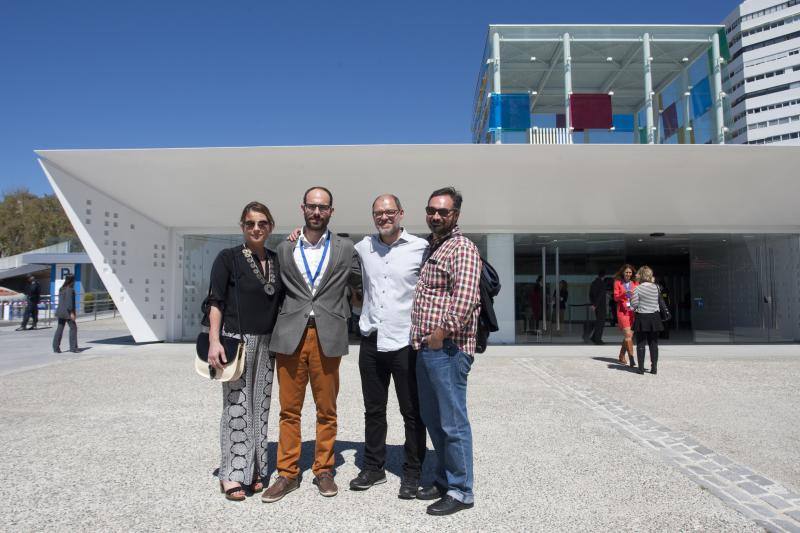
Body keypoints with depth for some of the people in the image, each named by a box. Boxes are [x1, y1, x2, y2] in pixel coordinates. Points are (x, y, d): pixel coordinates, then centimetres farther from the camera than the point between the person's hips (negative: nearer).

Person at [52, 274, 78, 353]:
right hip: (67, 312, -8)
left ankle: (56, 347, 6)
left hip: (60, 311, 8)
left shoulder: (61, 289, 12)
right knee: (73, 328, 2)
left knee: (60, 329, 8)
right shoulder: (70, 289, -14)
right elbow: (70, 302, -18)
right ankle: (73, 347, 2)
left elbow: (60, 301, 17)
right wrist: (71, 312, -16)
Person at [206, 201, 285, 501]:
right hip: (236, 341, -4)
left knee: (260, 407, 10)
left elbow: (282, 300, 11)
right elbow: (215, 302, -6)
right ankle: (232, 475, 10)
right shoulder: (228, 258, -3)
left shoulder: (277, 260, 10)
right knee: (236, 407, -2)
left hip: (266, 343, 5)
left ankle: (255, 471, 21)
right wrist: (214, 341, -16)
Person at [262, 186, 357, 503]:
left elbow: (359, 284, 16)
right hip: (290, 336, 1)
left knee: (327, 410, 8)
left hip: (328, 337, -1)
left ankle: (323, 470, 24)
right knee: (289, 410, 7)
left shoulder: (345, 249, 6)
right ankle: (287, 473, 20)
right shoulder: (284, 248, 9)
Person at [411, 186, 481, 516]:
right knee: (432, 419, 17)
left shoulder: (462, 249, -9)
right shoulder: (429, 248, 18)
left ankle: (460, 491, 14)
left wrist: (442, 332, -20)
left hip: (448, 349, -9)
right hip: (425, 348, 9)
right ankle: (444, 479, 31)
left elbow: (465, 297, -23)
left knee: (453, 422, 0)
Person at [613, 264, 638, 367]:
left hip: (633, 311, 3)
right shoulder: (618, 282, 4)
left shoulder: (635, 283, 11)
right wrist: (625, 294, -18)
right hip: (622, 311, -3)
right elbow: (616, 298, -2)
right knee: (628, 335, -12)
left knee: (628, 336, 7)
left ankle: (621, 357, 23)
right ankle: (631, 360, -13)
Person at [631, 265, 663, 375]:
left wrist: (632, 299, 9)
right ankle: (654, 368, 11)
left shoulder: (638, 289, -12)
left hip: (642, 318, -3)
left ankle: (641, 368, 4)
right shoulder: (656, 287, -1)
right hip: (654, 317, 3)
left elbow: (634, 304, -11)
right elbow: (659, 301, 7)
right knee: (653, 344, 10)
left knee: (641, 344, 4)